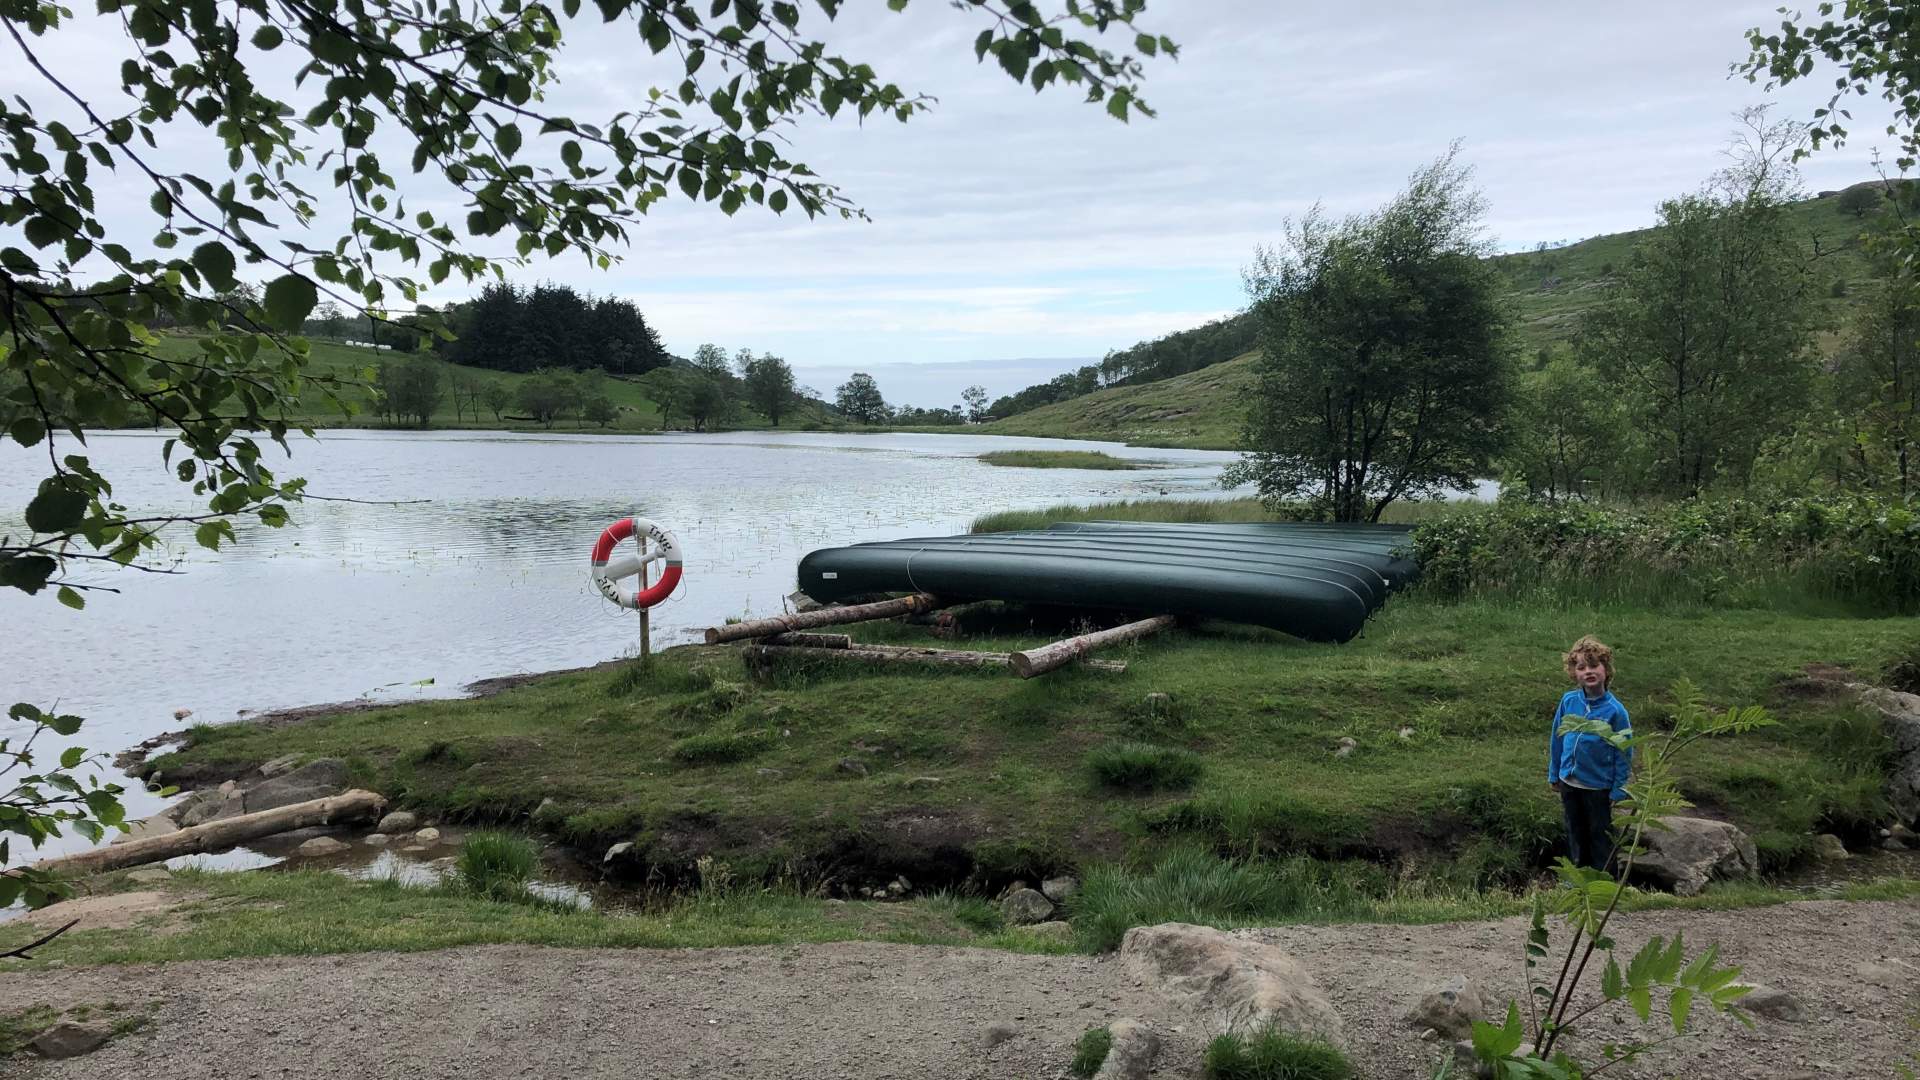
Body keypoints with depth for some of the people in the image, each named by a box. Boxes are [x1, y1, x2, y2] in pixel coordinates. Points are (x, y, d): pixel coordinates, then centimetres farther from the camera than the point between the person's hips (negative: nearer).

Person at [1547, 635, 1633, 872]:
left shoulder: (1615, 710, -18)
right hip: (1569, 782, 4)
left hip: (1599, 786, -4)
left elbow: (1624, 754, -12)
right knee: (1575, 833, 21)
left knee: (1600, 835, 14)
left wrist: (1618, 791, -10)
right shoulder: (1568, 701, -8)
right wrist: (1554, 774, 9)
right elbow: (1557, 738, 4)